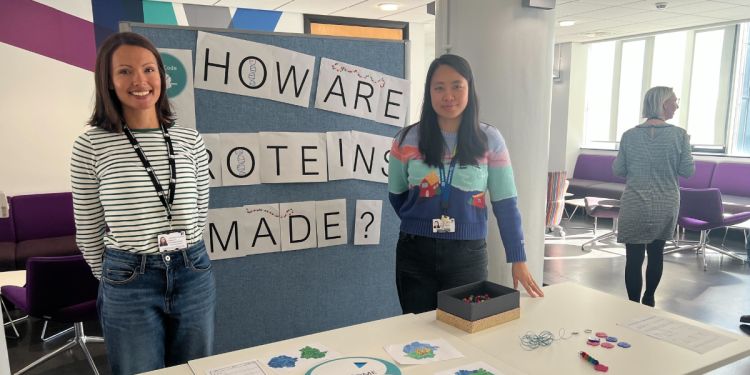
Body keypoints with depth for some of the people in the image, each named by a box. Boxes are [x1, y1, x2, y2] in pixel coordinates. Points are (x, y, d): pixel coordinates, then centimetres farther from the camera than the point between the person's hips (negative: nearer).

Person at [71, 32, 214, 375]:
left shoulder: (190, 141, 0)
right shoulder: (91, 145, -7)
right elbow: (88, 231, 1)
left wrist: (182, 261, 15)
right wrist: (113, 279, 11)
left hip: (193, 276, 3)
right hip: (129, 283, -2)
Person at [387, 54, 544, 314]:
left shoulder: (489, 140, -3)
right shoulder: (407, 140, -2)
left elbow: (505, 203, -2)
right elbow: (396, 195, 12)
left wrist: (518, 260, -2)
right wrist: (418, 225, 8)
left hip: (468, 255, 0)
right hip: (415, 254, 1)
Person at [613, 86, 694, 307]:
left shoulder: (629, 135, -4)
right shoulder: (679, 135, -7)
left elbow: (618, 170, 0)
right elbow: (688, 171, -3)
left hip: (635, 206, -1)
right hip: (666, 206, 2)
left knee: (634, 258, 2)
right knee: (657, 253, 19)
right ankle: (648, 300, 35)